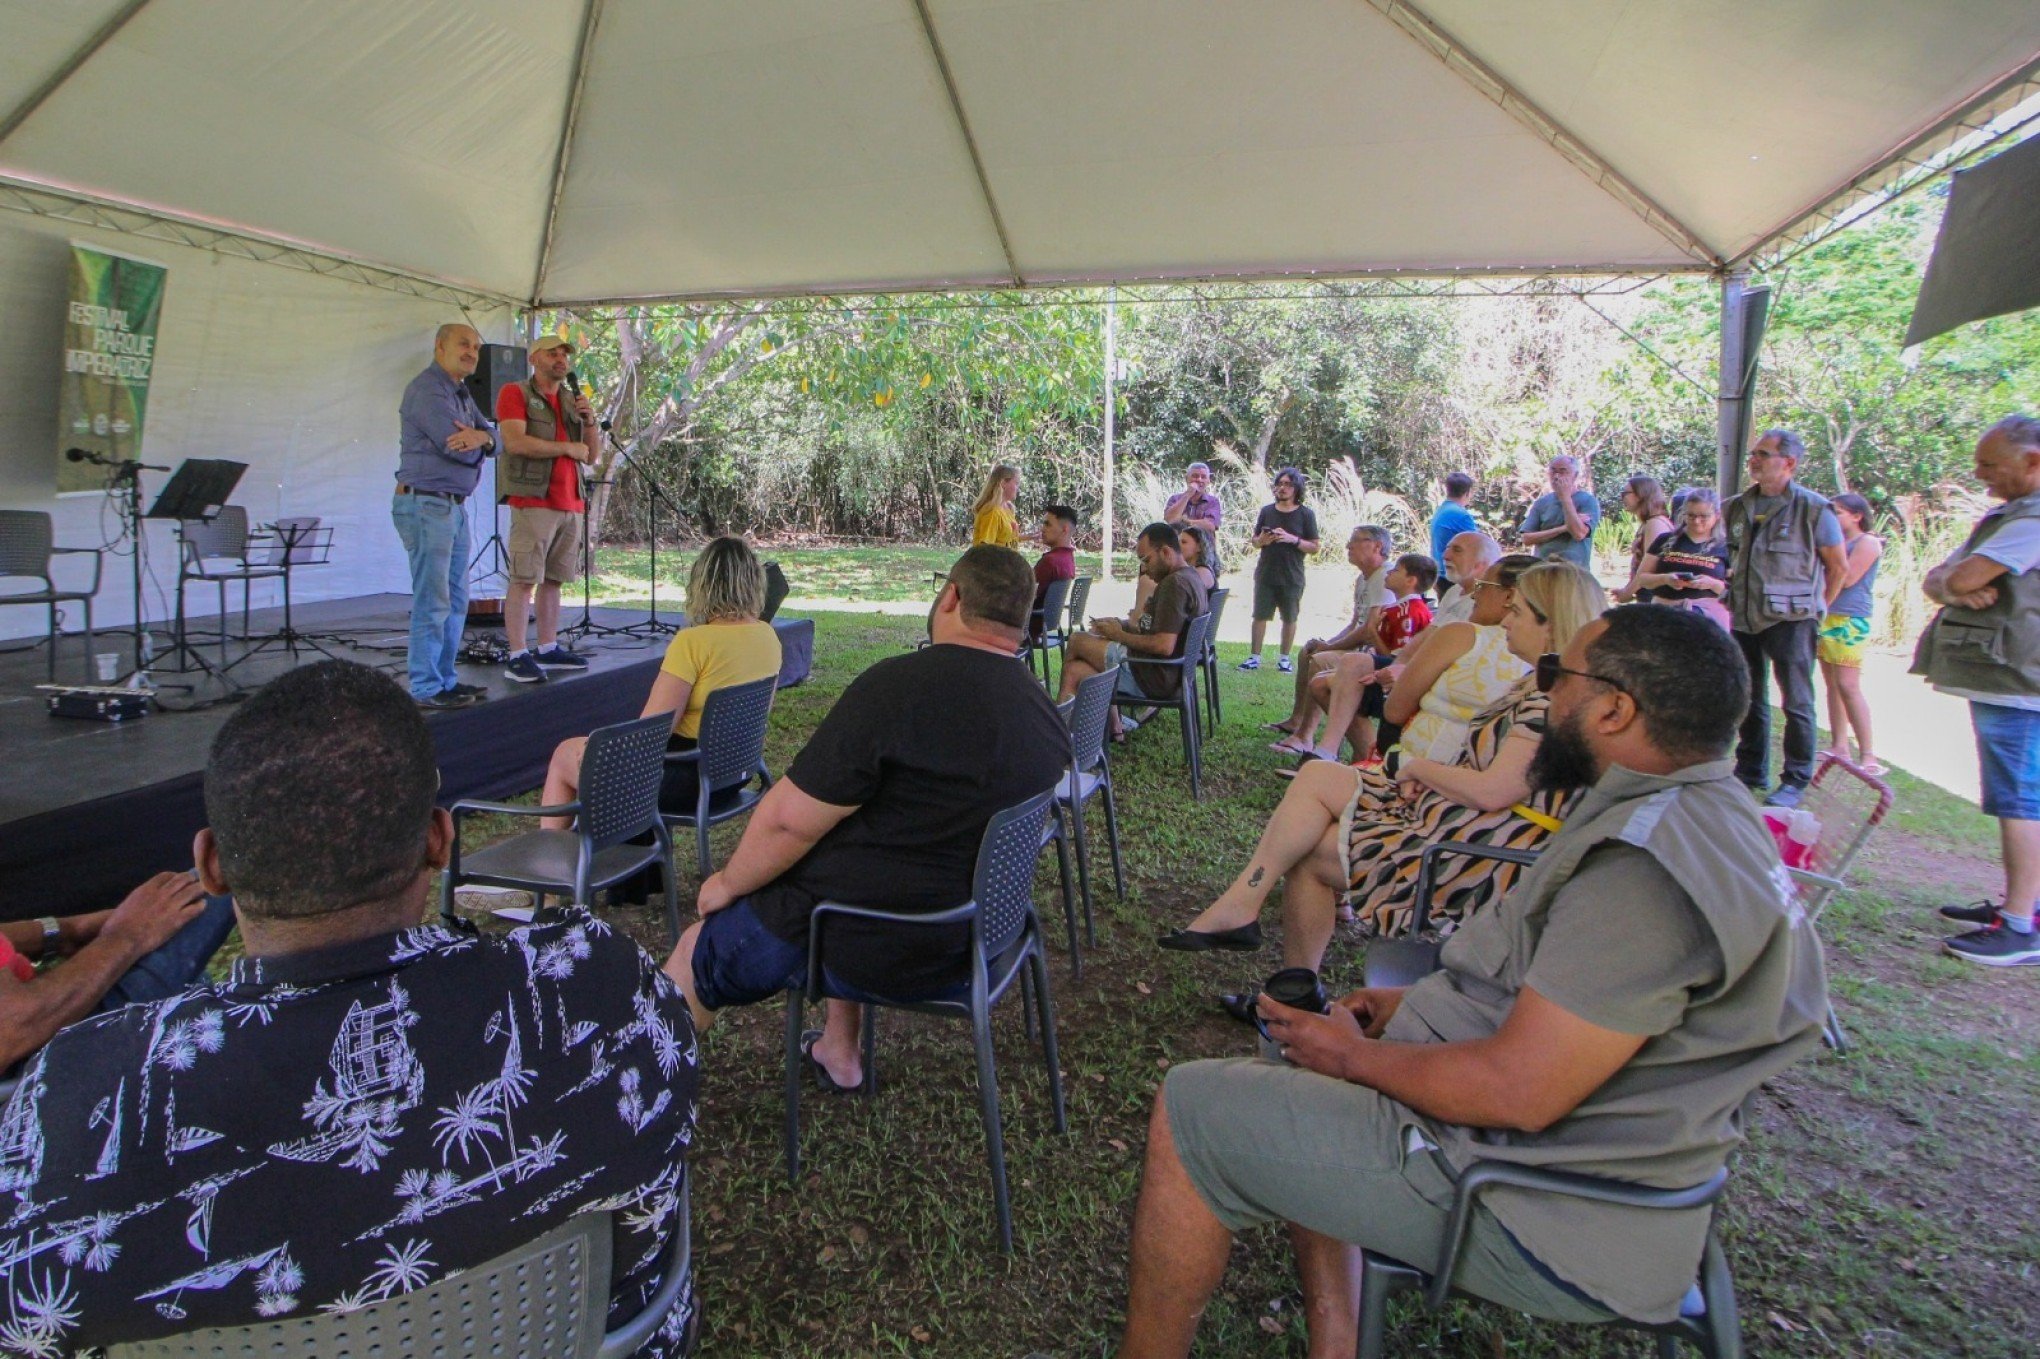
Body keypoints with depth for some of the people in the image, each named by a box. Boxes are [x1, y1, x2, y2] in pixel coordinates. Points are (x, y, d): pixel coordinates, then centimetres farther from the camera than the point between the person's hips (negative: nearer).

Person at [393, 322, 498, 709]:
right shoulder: (427, 390, -12)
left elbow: (493, 440, 10)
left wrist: (481, 436, -15)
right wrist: (477, 440, 2)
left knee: (456, 600, 13)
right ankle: (426, 689, -2)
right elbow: (457, 448, -21)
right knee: (432, 602, -7)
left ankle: (444, 678, 21)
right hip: (426, 505, -10)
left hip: (455, 507, 10)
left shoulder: (461, 393, 19)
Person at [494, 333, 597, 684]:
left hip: (570, 504, 6)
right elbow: (515, 442, -14)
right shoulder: (515, 393, 1)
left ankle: (548, 649, 15)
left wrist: (590, 422, 1)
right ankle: (517, 656, -8)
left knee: (553, 579, 9)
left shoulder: (571, 402, 20)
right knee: (524, 579, -8)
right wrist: (567, 448, -8)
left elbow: (590, 458, 18)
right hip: (533, 501, -6)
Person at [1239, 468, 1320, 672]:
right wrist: (1262, 540, -10)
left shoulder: (1306, 514, -2)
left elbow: (1314, 547, -3)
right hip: (1265, 575, 2)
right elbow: (1254, 540, 13)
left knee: (1289, 618, 6)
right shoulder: (1266, 511, 6)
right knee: (1260, 616, 2)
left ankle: (1284, 658, 18)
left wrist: (1292, 539, -18)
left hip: (1292, 577, -2)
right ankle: (1254, 657, 8)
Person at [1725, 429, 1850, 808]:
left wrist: (1816, 607, 1)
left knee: (1796, 702, -1)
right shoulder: (1739, 506, 8)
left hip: (1790, 620, -6)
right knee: (1750, 699, 13)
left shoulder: (1813, 508, -7)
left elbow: (1839, 566, -2)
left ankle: (1795, 781, 8)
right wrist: (1737, 586, 12)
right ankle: (1751, 772, 25)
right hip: (1745, 617, 6)